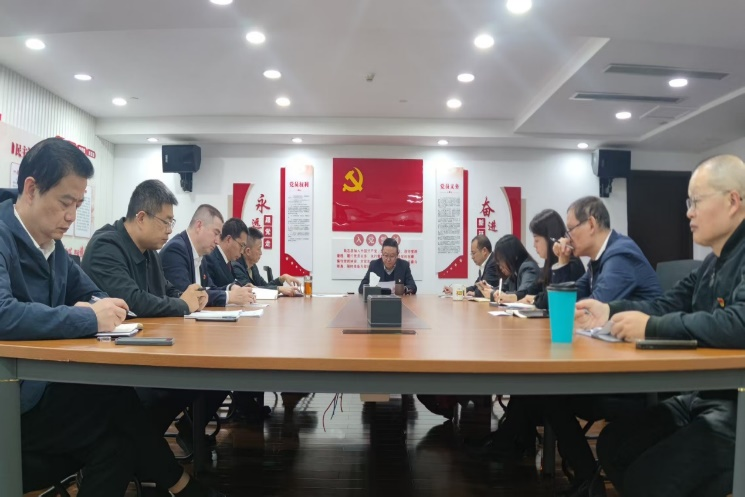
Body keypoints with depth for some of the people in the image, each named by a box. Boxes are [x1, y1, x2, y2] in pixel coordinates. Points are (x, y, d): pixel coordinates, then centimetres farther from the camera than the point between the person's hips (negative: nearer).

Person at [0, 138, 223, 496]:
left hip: (42, 386, 8)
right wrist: (88, 319, -26)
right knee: (121, 404, -15)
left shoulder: (52, 243, 10)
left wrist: (97, 307, -7)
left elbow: (89, 293, 17)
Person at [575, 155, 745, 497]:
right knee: (613, 445, 9)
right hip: (702, 396, 10)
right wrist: (609, 311, -3)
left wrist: (651, 327, -29)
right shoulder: (715, 261, 13)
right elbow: (668, 304, 12)